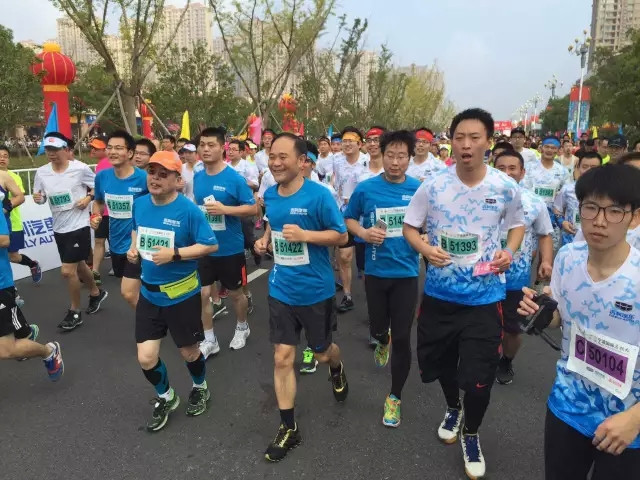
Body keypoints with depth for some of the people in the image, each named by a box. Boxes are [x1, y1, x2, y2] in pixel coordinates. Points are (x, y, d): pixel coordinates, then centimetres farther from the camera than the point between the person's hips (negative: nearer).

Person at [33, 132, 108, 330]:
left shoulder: (80, 168, -13)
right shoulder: (41, 172, -1)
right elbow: (40, 197, 10)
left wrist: (88, 198, -16)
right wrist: (38, 198, -12)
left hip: (78, 226, -6)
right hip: (58, 228, 6)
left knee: (67, 271, -8)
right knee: (78, 265, 21)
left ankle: (75, 312, 12)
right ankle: (96, 293, 46)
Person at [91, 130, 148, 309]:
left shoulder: (144, 178, -19)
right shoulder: (102, 176, -3)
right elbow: (98, 202, 17)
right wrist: (95, 216, -3)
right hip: (116, 242, 6)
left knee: (128, 293, -9)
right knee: (134, 290, 20)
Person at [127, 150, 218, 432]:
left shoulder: (188, 210, -18)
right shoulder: (139, 204, -1)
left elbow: (211, 245, -18)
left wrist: (175, 254, -26)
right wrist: (134, 249, 0)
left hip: (182, 294, -4)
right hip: (149, 293, 4)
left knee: (188, 352, 14)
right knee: (145, 358, 3)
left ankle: (200, 389, 46)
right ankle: (165, 398, 33)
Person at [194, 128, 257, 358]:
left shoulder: (234, 178, -15)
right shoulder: (197, 177, 2)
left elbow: (252, 209, -14)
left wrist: (225, 209, -26)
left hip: (230, 248, -4)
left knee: (235, 293, 13)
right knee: (203, 293, 5)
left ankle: (242, 328, 41)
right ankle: (209, 340, 23)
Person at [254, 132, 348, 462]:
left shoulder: (319, 195, -18)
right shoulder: (270, 195, -1)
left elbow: (341, 236, -13)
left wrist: (305, 234, -27)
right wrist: (265, 238, -1)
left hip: (316, 290, -4)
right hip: (281, 290, 4)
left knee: (321, 353, 16)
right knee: (282, 358, 4)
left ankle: (337, 370, 55)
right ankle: (288, 428, 19)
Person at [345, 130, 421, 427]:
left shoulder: (420, 190, -7)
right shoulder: (366, 188, -6)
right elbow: (349, 219, 6)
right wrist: (363, 233, -13)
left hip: (406, 273, -1)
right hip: (375, 272, 1)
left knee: (402, 338, 3)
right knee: (378, 330, 17)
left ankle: (395, 397, 25)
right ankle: (383, 343, 57)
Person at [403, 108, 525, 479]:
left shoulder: (506, 188, -8)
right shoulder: (433, 186, -8)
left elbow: (518, 224, 10)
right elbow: (410, 226, 1)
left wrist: (510, 251, -10)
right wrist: (425, 248, -19)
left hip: (484, 297, -1)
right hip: (439, 294, 2)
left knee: (479, 377, 2)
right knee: (440, 362, 19)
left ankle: (471, 435, 34)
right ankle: (453, 409, 53)